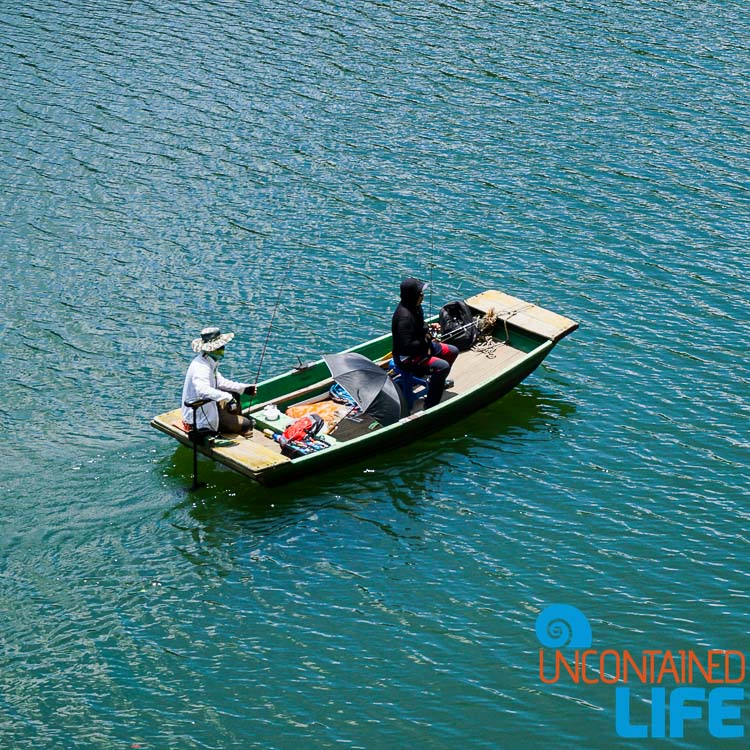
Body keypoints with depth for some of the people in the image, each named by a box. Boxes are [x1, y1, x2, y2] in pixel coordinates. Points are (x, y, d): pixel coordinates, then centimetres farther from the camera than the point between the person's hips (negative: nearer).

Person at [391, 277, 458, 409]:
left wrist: (429, 328, 1)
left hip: (420, 347, 11)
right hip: (406, 357, -11)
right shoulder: (404, 316, -31)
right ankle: (430, 406, -19)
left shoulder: (414, 307, 1)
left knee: (452, 351, 18)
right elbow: (406, 345, -33)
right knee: (443, 366, -28)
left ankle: (439, 382, 41)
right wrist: (425, 340, -20)